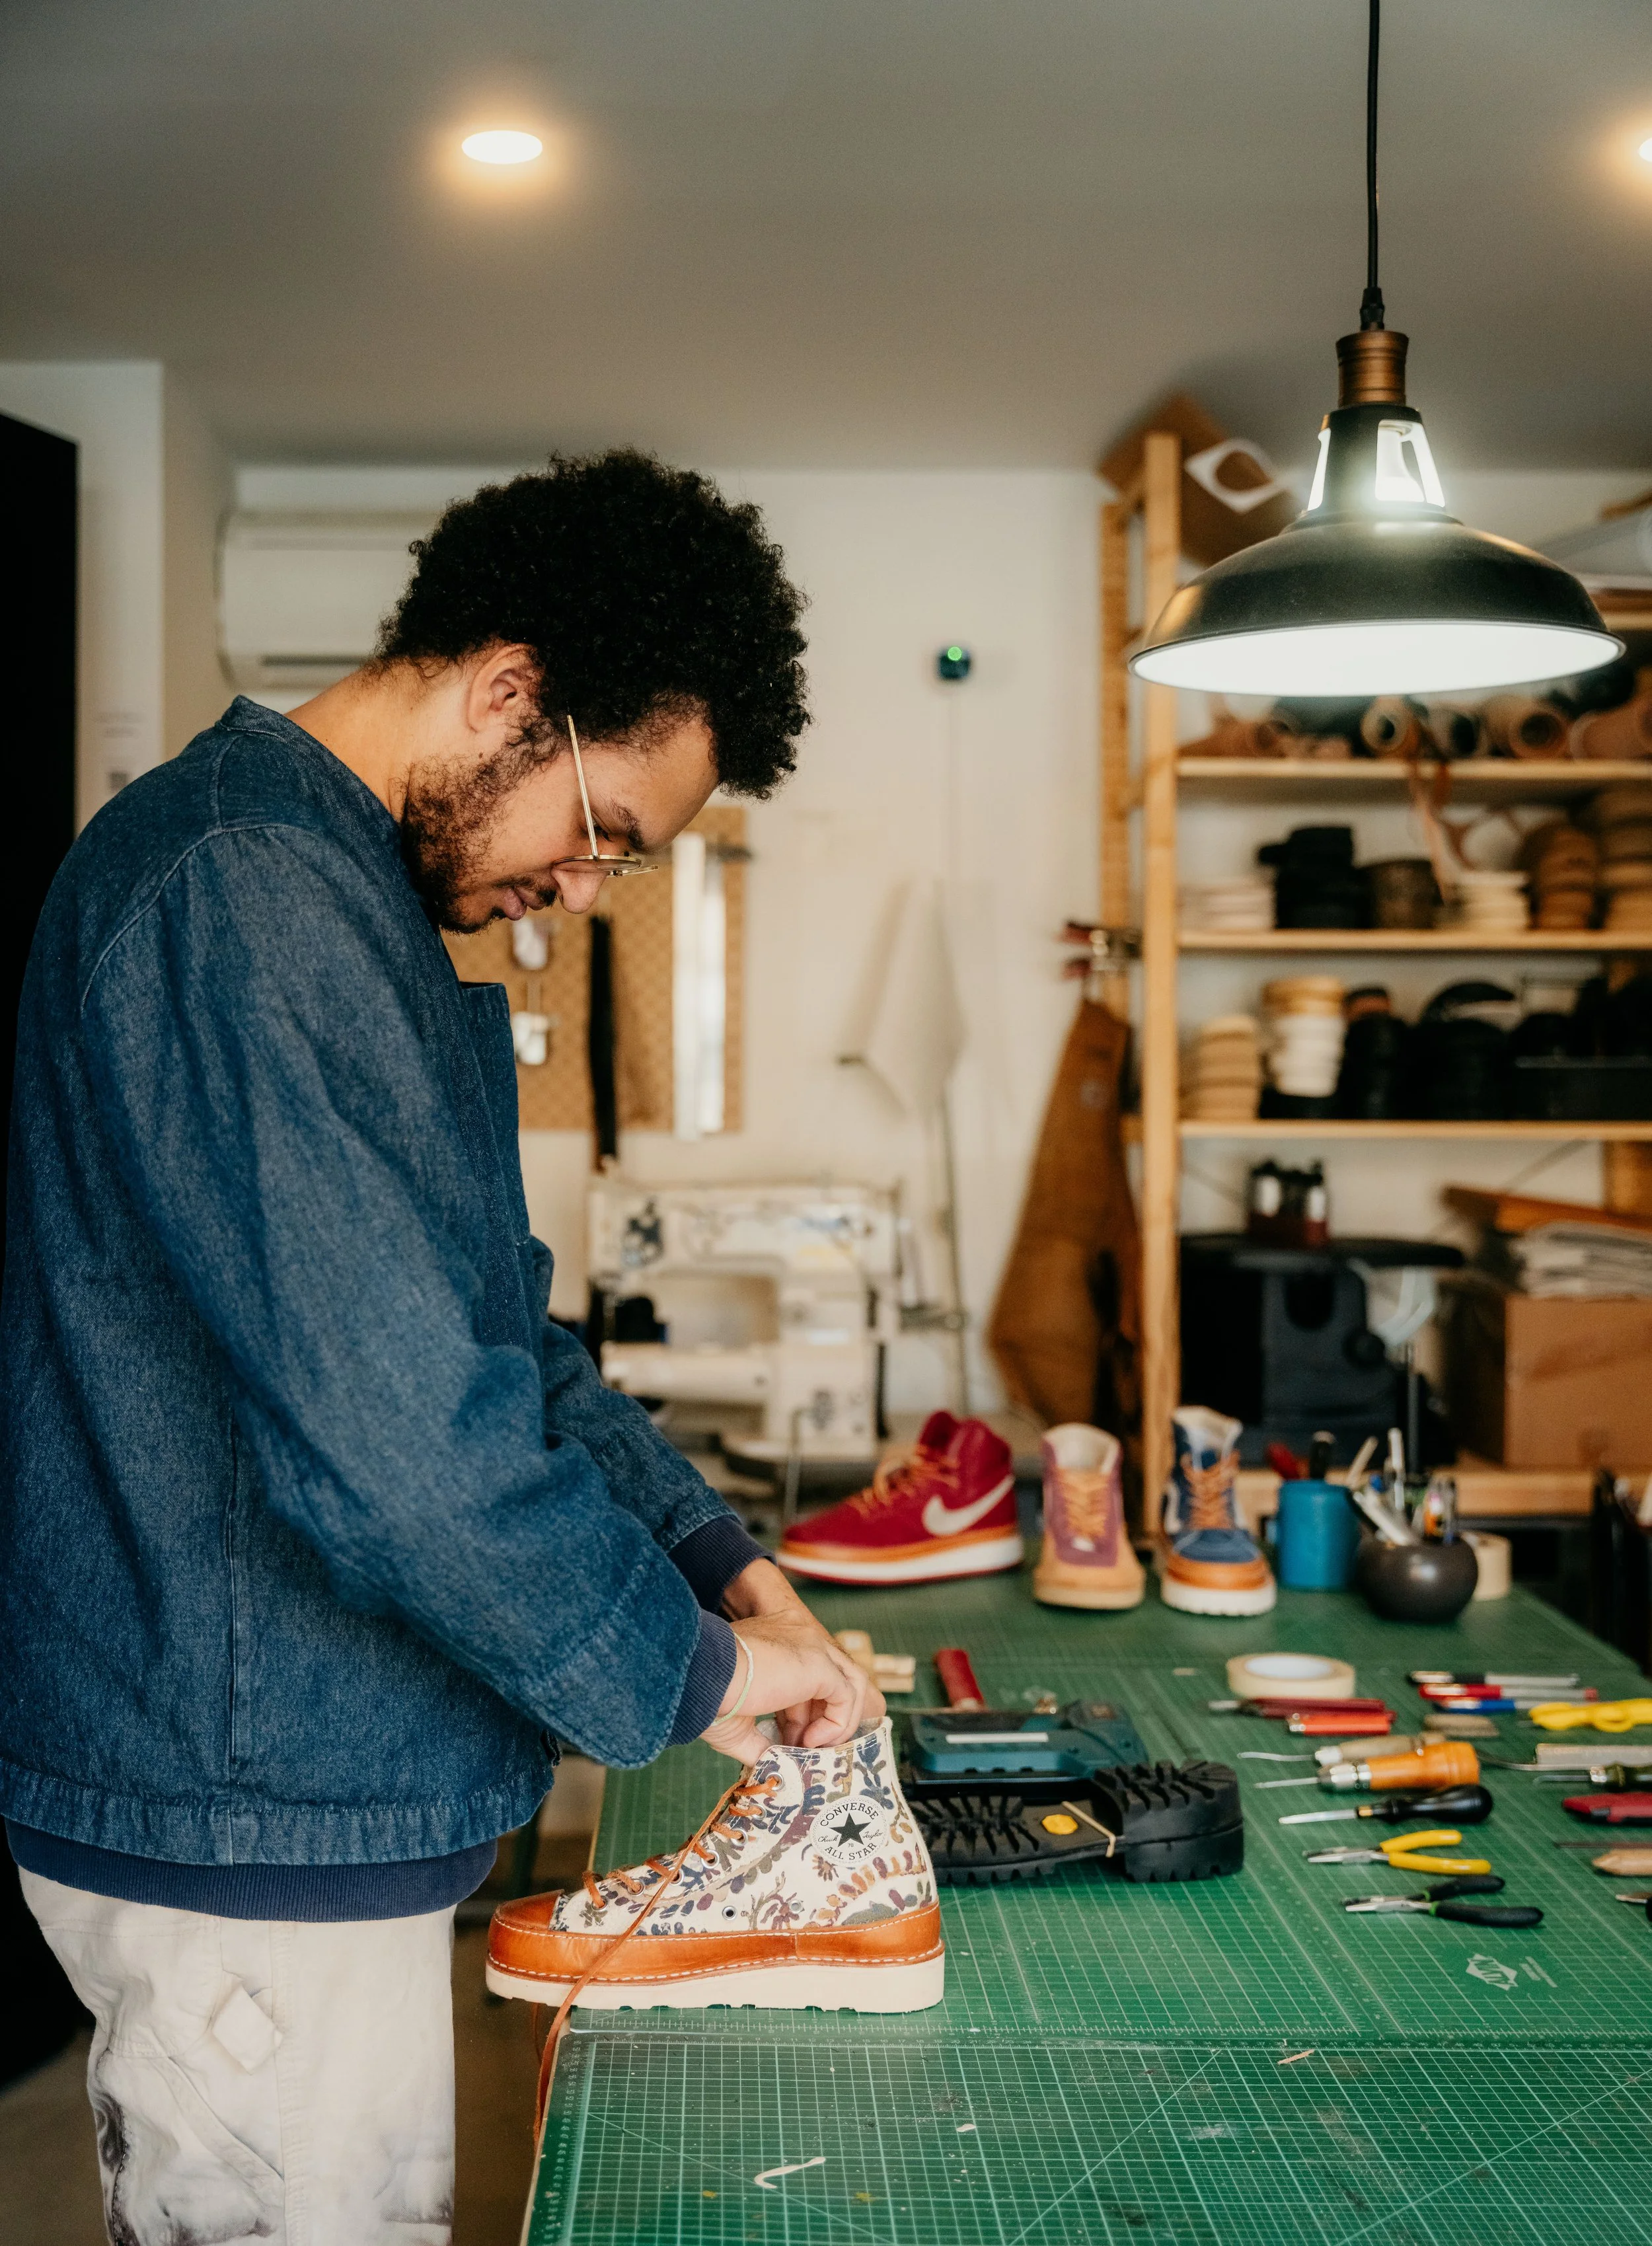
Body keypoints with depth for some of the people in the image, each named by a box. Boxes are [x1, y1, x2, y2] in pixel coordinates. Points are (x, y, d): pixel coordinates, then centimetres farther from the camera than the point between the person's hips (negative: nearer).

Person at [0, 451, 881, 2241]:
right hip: (248, 1825, -10)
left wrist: (712, 1557, 7)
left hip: (311, 1792, 10)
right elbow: (382, 1431, -29)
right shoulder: (245, 893, -22)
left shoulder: (349, 900, 13)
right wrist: (686, 1670, -15)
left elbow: (492, 1325, 19)